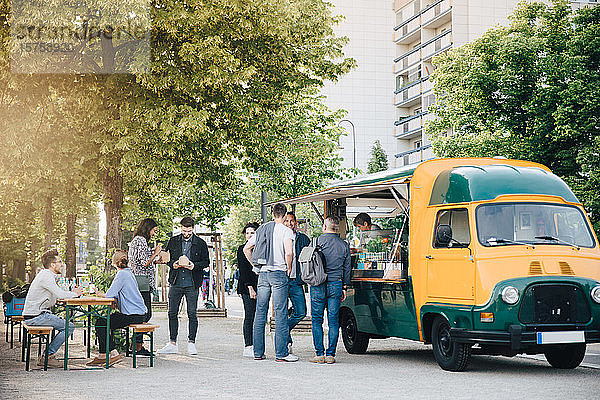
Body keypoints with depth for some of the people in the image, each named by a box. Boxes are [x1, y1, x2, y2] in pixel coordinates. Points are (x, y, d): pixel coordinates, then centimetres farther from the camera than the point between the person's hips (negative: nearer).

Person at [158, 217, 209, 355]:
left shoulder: (200, 243, 2)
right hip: (175, 283, 2)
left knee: (192, 314, 0)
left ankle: (191, 343, 9)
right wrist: (172, 264, -7)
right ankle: (172, 343, 12)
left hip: (192, 284, -2)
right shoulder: (173, 241, 8)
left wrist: (195, 266, -14)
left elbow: (206, 261, 4)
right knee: (172, 313, 5)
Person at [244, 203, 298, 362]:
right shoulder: (286, 231, -6)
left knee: (260, 313, 9)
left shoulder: (261, 229, 12)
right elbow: (288, 253, -19)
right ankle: (281, 353, -5)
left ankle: (258, 352, 12)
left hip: (263, 273, 6)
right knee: (280, 313, -4)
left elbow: (246, 249, 16)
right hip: (279, 273, -6)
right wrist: (289, 268, -4)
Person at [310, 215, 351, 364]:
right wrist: (344, 286, 19)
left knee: (317, 319, 5)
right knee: (333, 321, 5)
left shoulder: (318, 241, -4)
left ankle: (319, 354, 2)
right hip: (336, 285, 3)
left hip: (318, 284, -2)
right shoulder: (344, 245, 7)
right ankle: (330, 354, 3)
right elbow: (347, 268, 12)